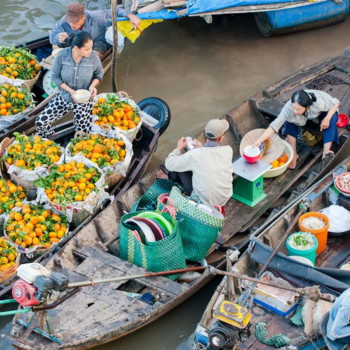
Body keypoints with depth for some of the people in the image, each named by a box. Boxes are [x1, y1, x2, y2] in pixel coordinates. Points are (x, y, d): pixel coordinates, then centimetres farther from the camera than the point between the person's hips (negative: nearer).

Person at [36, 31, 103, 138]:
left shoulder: (93, 57, -18)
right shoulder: (62, 55, -20)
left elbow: (99, 74, 1)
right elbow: (55, 77, -9)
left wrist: (93, 85, -19)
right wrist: (70, 91, -21)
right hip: (64, 97, 1)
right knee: (40, 122, -8)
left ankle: (77, 121, 34)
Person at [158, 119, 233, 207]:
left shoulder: (194, 154, -21)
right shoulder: (228, 150, -13)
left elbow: (170, 164, -6)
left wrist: (179, 148, 10)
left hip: (203, 202, -4)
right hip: (224, 200, 4)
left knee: (181, 166, 10)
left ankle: (171, 177, 42)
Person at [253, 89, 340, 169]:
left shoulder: (319, 103, -43)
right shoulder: (288, 108, -39)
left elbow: (336, 103, -25)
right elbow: (274, 126, -40)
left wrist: (327, 119, -38)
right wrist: (259, 141, -50)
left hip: (322, 113, -1)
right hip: (306, 118, 1)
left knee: (332, 117, -34)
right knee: (289, 121, -27)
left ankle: (326, 150, -34)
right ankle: (293, 154, -19)